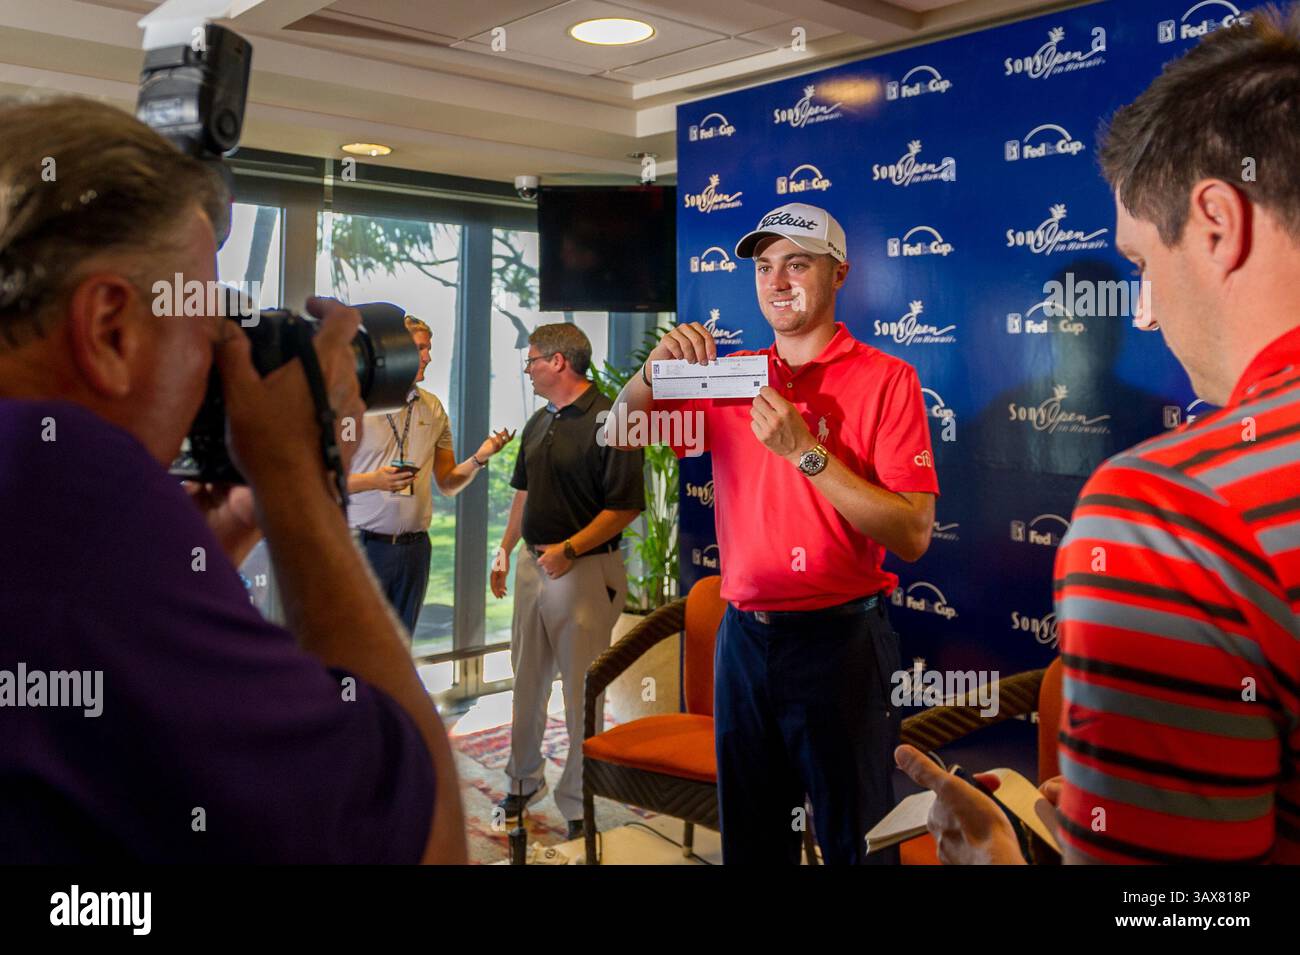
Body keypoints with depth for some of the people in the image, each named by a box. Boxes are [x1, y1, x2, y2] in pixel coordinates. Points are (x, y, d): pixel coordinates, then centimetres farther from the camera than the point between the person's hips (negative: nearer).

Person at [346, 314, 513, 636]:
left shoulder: (432, 408, 11)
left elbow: (447, 485, 12)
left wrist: (478, 459, -5)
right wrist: (373, 481, -20)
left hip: (413, 548, 5)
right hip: (362, 545, -4)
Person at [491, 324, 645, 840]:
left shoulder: (607, 421, -15)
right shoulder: (538, 423, 11)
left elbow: (626, 506, -17)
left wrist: (570, 549, -22)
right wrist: (505, 550, 17)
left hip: (585, 570, -8)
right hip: (533, 565, 8)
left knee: (582, 691, 1)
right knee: (527, 682, 17)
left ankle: (577, 804, 14)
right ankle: (523, 780, 33)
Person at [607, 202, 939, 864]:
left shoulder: (885, 379, -6)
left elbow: (912, 535, -14)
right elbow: (621, 433, 6)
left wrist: (805, 450, -20)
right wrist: (655, 369, -13)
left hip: (839, 637, -4)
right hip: (744, 634, 4)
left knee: (855, 839, 10)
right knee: (751, 834, 18)